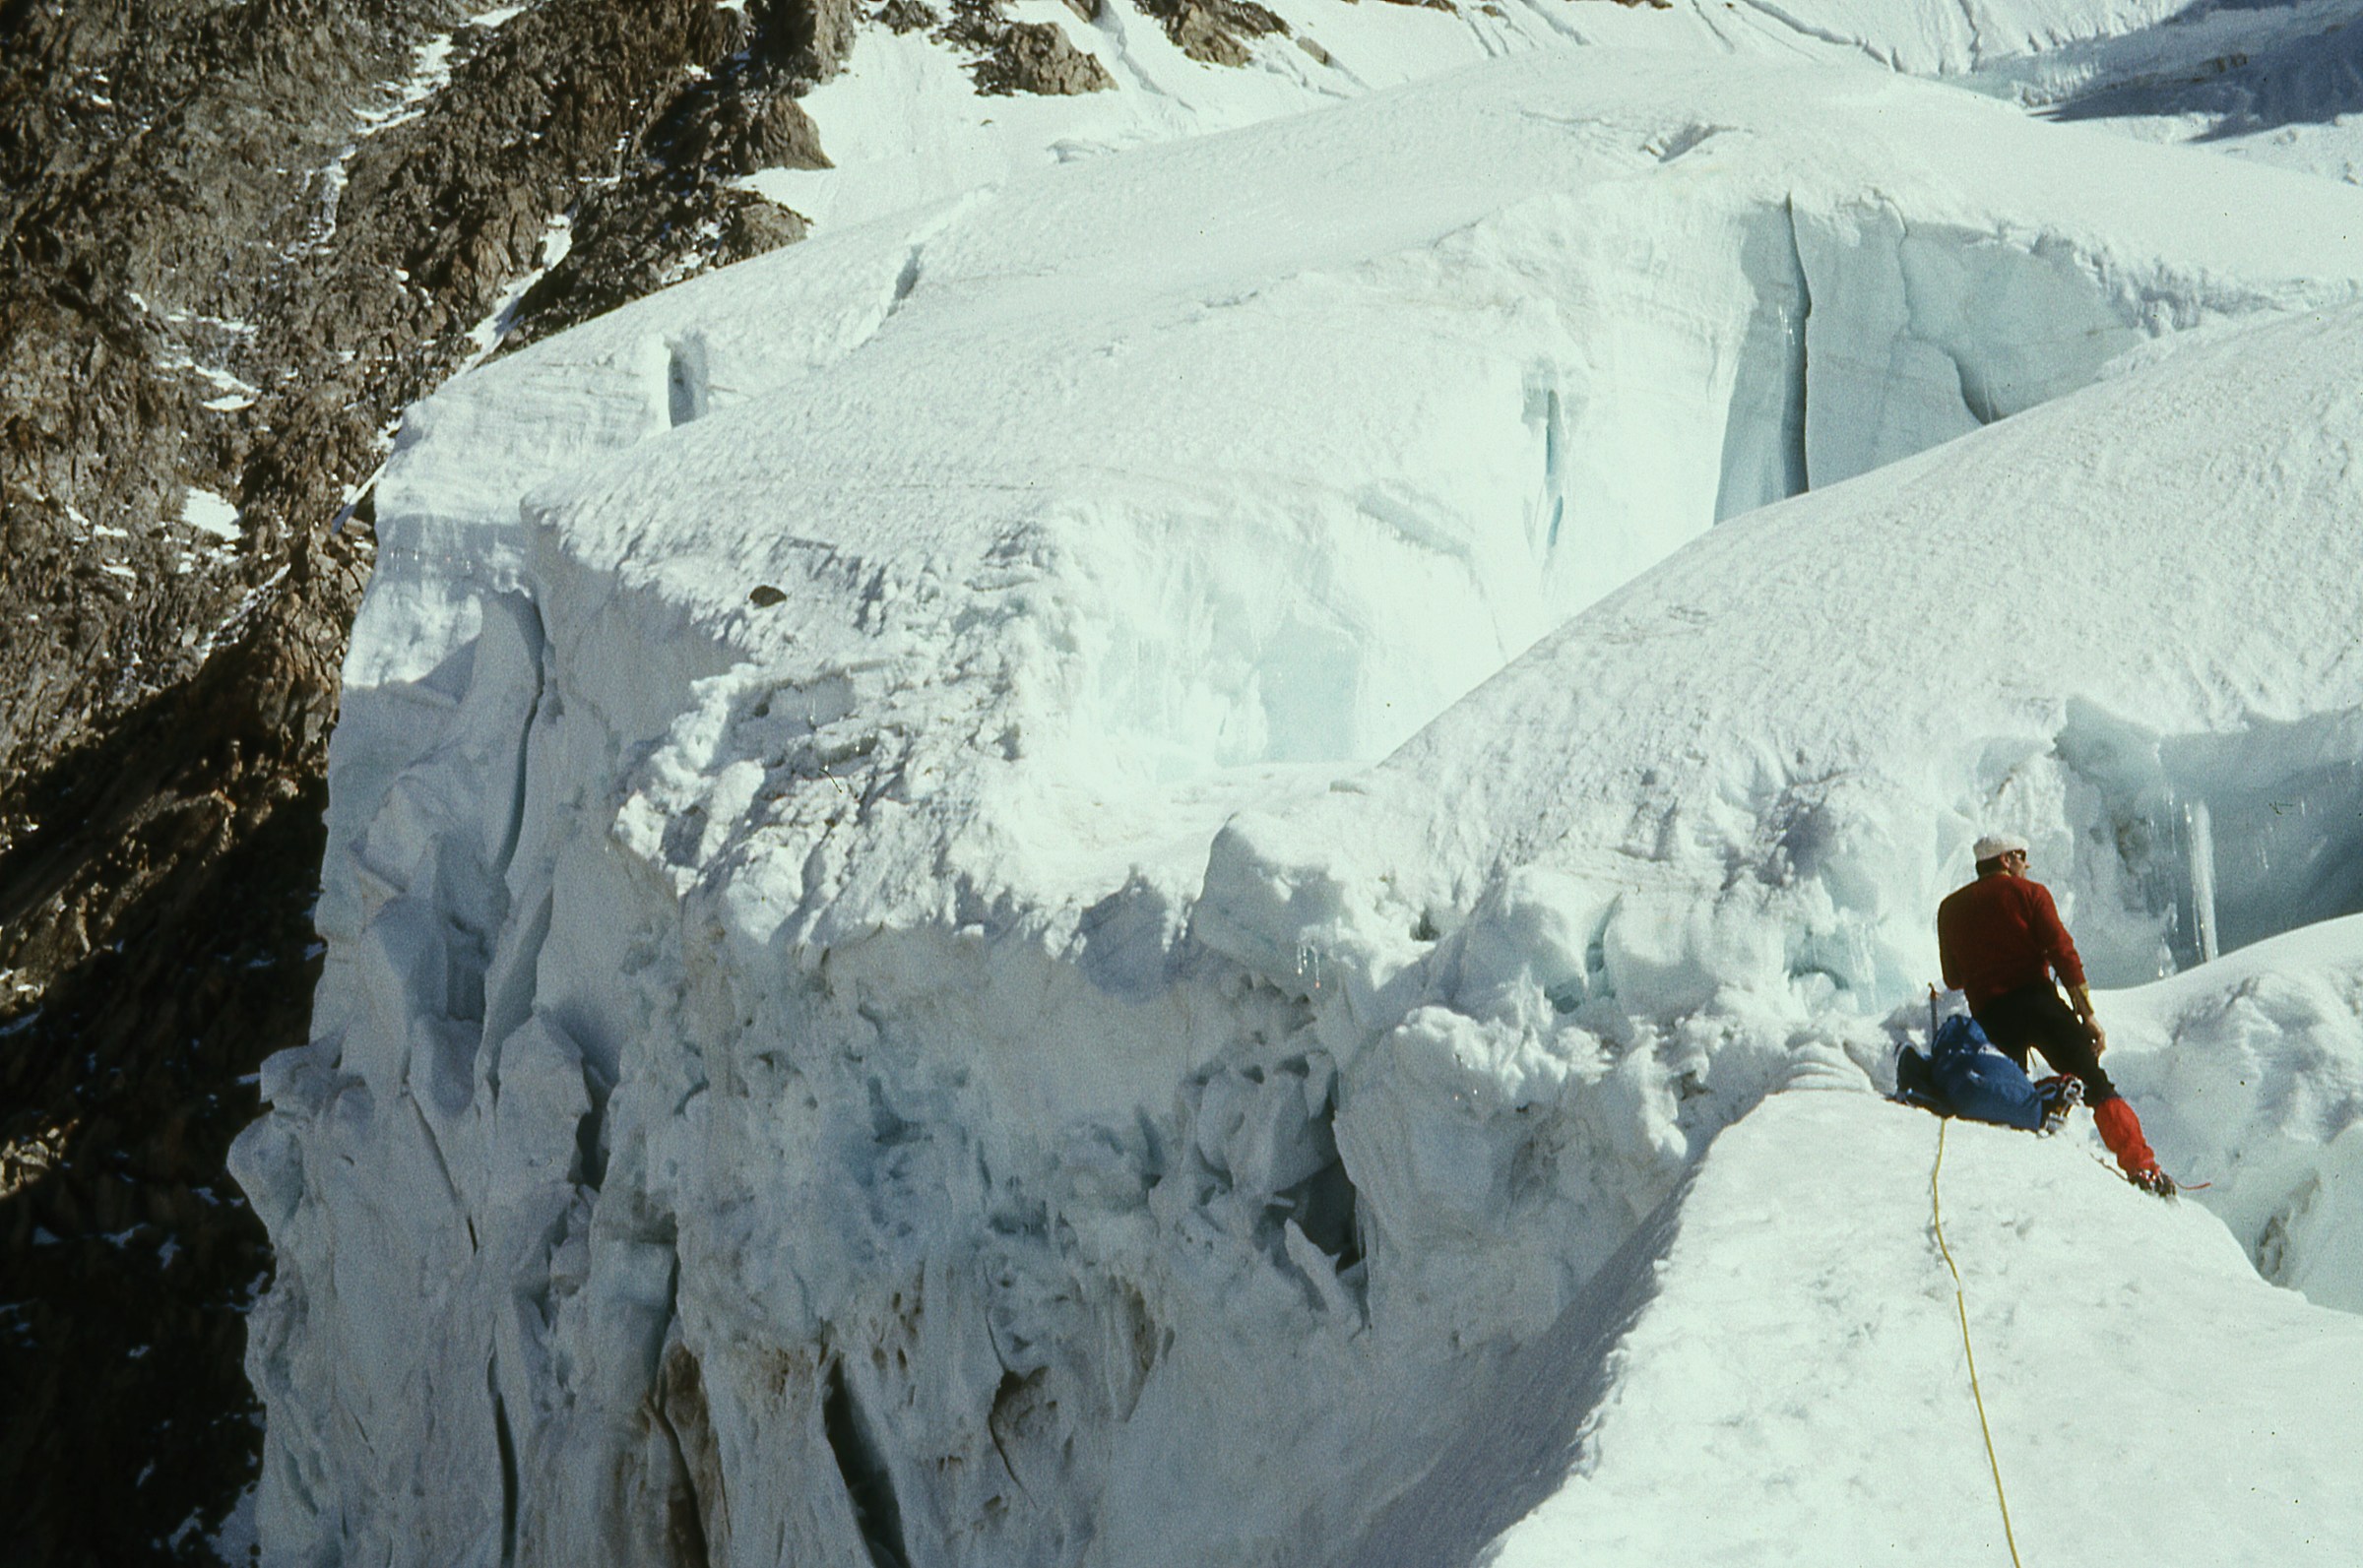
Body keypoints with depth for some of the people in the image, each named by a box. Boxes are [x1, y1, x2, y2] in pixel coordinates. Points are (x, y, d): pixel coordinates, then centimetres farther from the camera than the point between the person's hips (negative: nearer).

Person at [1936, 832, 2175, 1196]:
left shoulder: (1950, 909, 17)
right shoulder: (2028, 892, 7)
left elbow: (1953, 979, 21)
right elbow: (2063, 953, -4)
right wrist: (2087, 1014, -4)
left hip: (1989, 1016, 2)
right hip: (2038, 1001, -2)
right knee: (2096, 1086, 1)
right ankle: (2142, 1168, -11)